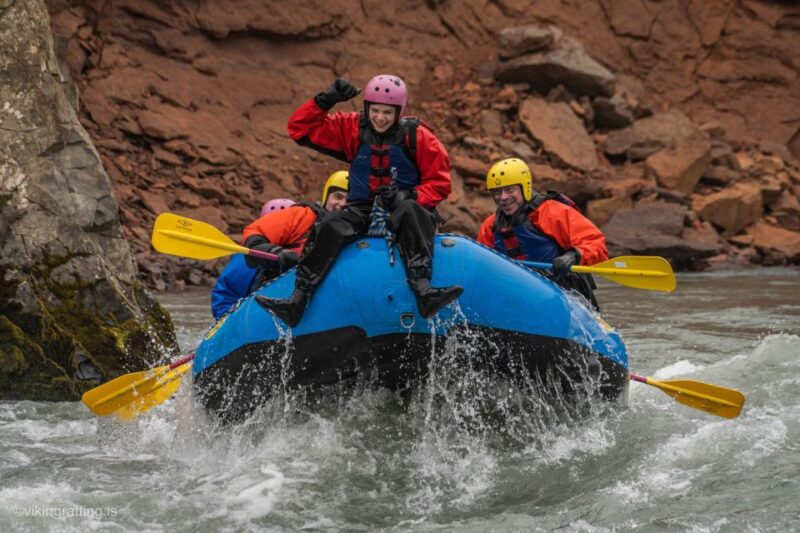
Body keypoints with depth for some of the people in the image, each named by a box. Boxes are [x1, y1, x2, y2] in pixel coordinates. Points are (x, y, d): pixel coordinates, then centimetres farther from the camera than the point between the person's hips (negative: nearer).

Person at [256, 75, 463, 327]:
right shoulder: (352, 129, 5)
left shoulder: (417, 136, -2)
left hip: (403, 205, -3)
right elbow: (300, 128, 6)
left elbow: (439, 182, -1)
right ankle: (297, 301, -32)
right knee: (330, 227, -26)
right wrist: (325, 100, -8)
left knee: (410, 213, -38)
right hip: (362, 209, 3)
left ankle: (423, 292, -54)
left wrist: (408, 197, -19)